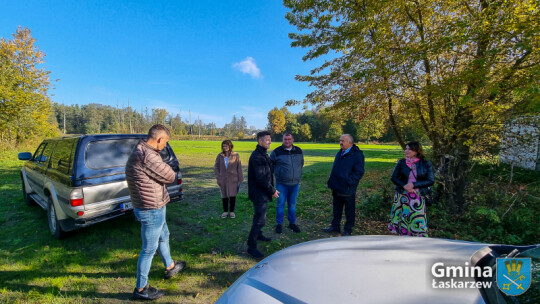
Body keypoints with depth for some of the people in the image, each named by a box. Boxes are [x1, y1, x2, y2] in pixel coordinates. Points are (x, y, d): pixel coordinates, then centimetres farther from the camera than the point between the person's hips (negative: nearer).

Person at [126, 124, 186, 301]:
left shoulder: (140, 150, 7)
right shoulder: (147, 155, -27)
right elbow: (170, 176, -19)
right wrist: (165, 169, -2)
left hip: (155, 207, 11)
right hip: (151, 209, -11)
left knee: (163, 237, 27)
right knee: (149, 249, 6)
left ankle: (170, 267, 49)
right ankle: (141, 289, 26)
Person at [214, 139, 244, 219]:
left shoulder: (235, 155, -5)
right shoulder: (220, 156, 1)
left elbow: (239, 168, -2)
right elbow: (216, 167, 6)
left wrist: (240, 179, -3)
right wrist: (218, 178, -3)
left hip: (233, 179, -2)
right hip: (223, 179, 2)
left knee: (232, 195, 5)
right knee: (224, 195, 11)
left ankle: (232, 211, 23)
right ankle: (225, 211, 28)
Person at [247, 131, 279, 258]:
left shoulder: (263, 154, 11)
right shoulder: (257, 156, -22)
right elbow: (261, 178, -26)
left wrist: (271, 189, 14)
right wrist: (272, 191, -18)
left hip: (262, 192, 10)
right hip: (259, 193, -10)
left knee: (260, 216, 25)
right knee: (260, 219, -5)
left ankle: (258, 235, 45)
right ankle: (251, 246, 8)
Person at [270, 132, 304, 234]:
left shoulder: (299, 151, 5)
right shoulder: (277, 152, -7)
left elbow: (301, 164, 19)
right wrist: (277, 173, 4)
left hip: (295, 183, 3)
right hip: (281, 183, -3)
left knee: (292, 204, 14)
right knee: (280, 204, 5)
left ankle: (292, 223, 30)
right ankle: (279, 224, 21)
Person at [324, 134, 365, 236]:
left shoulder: (357, 155, -14)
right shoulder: (340, 153, 11)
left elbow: (359, 172, -18)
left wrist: (349, 182, -22)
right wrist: (331, 182, 13)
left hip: (347, 190, -7)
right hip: (336, 188, 8)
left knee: (349, 211, 10)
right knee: (336, 208, 20)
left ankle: (348, 229, 26)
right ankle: (335, 226, 35)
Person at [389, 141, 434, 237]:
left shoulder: (426, 164, -1)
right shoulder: (401, 162, 2)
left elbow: (431, 181, -4)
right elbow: (394, 178, 4)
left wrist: (414, 185, -15)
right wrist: (404, 186, -13)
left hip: (417, 197, -1)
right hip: (402, 196, 2)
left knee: (418, 221, -1)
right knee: (402, 219, 8)